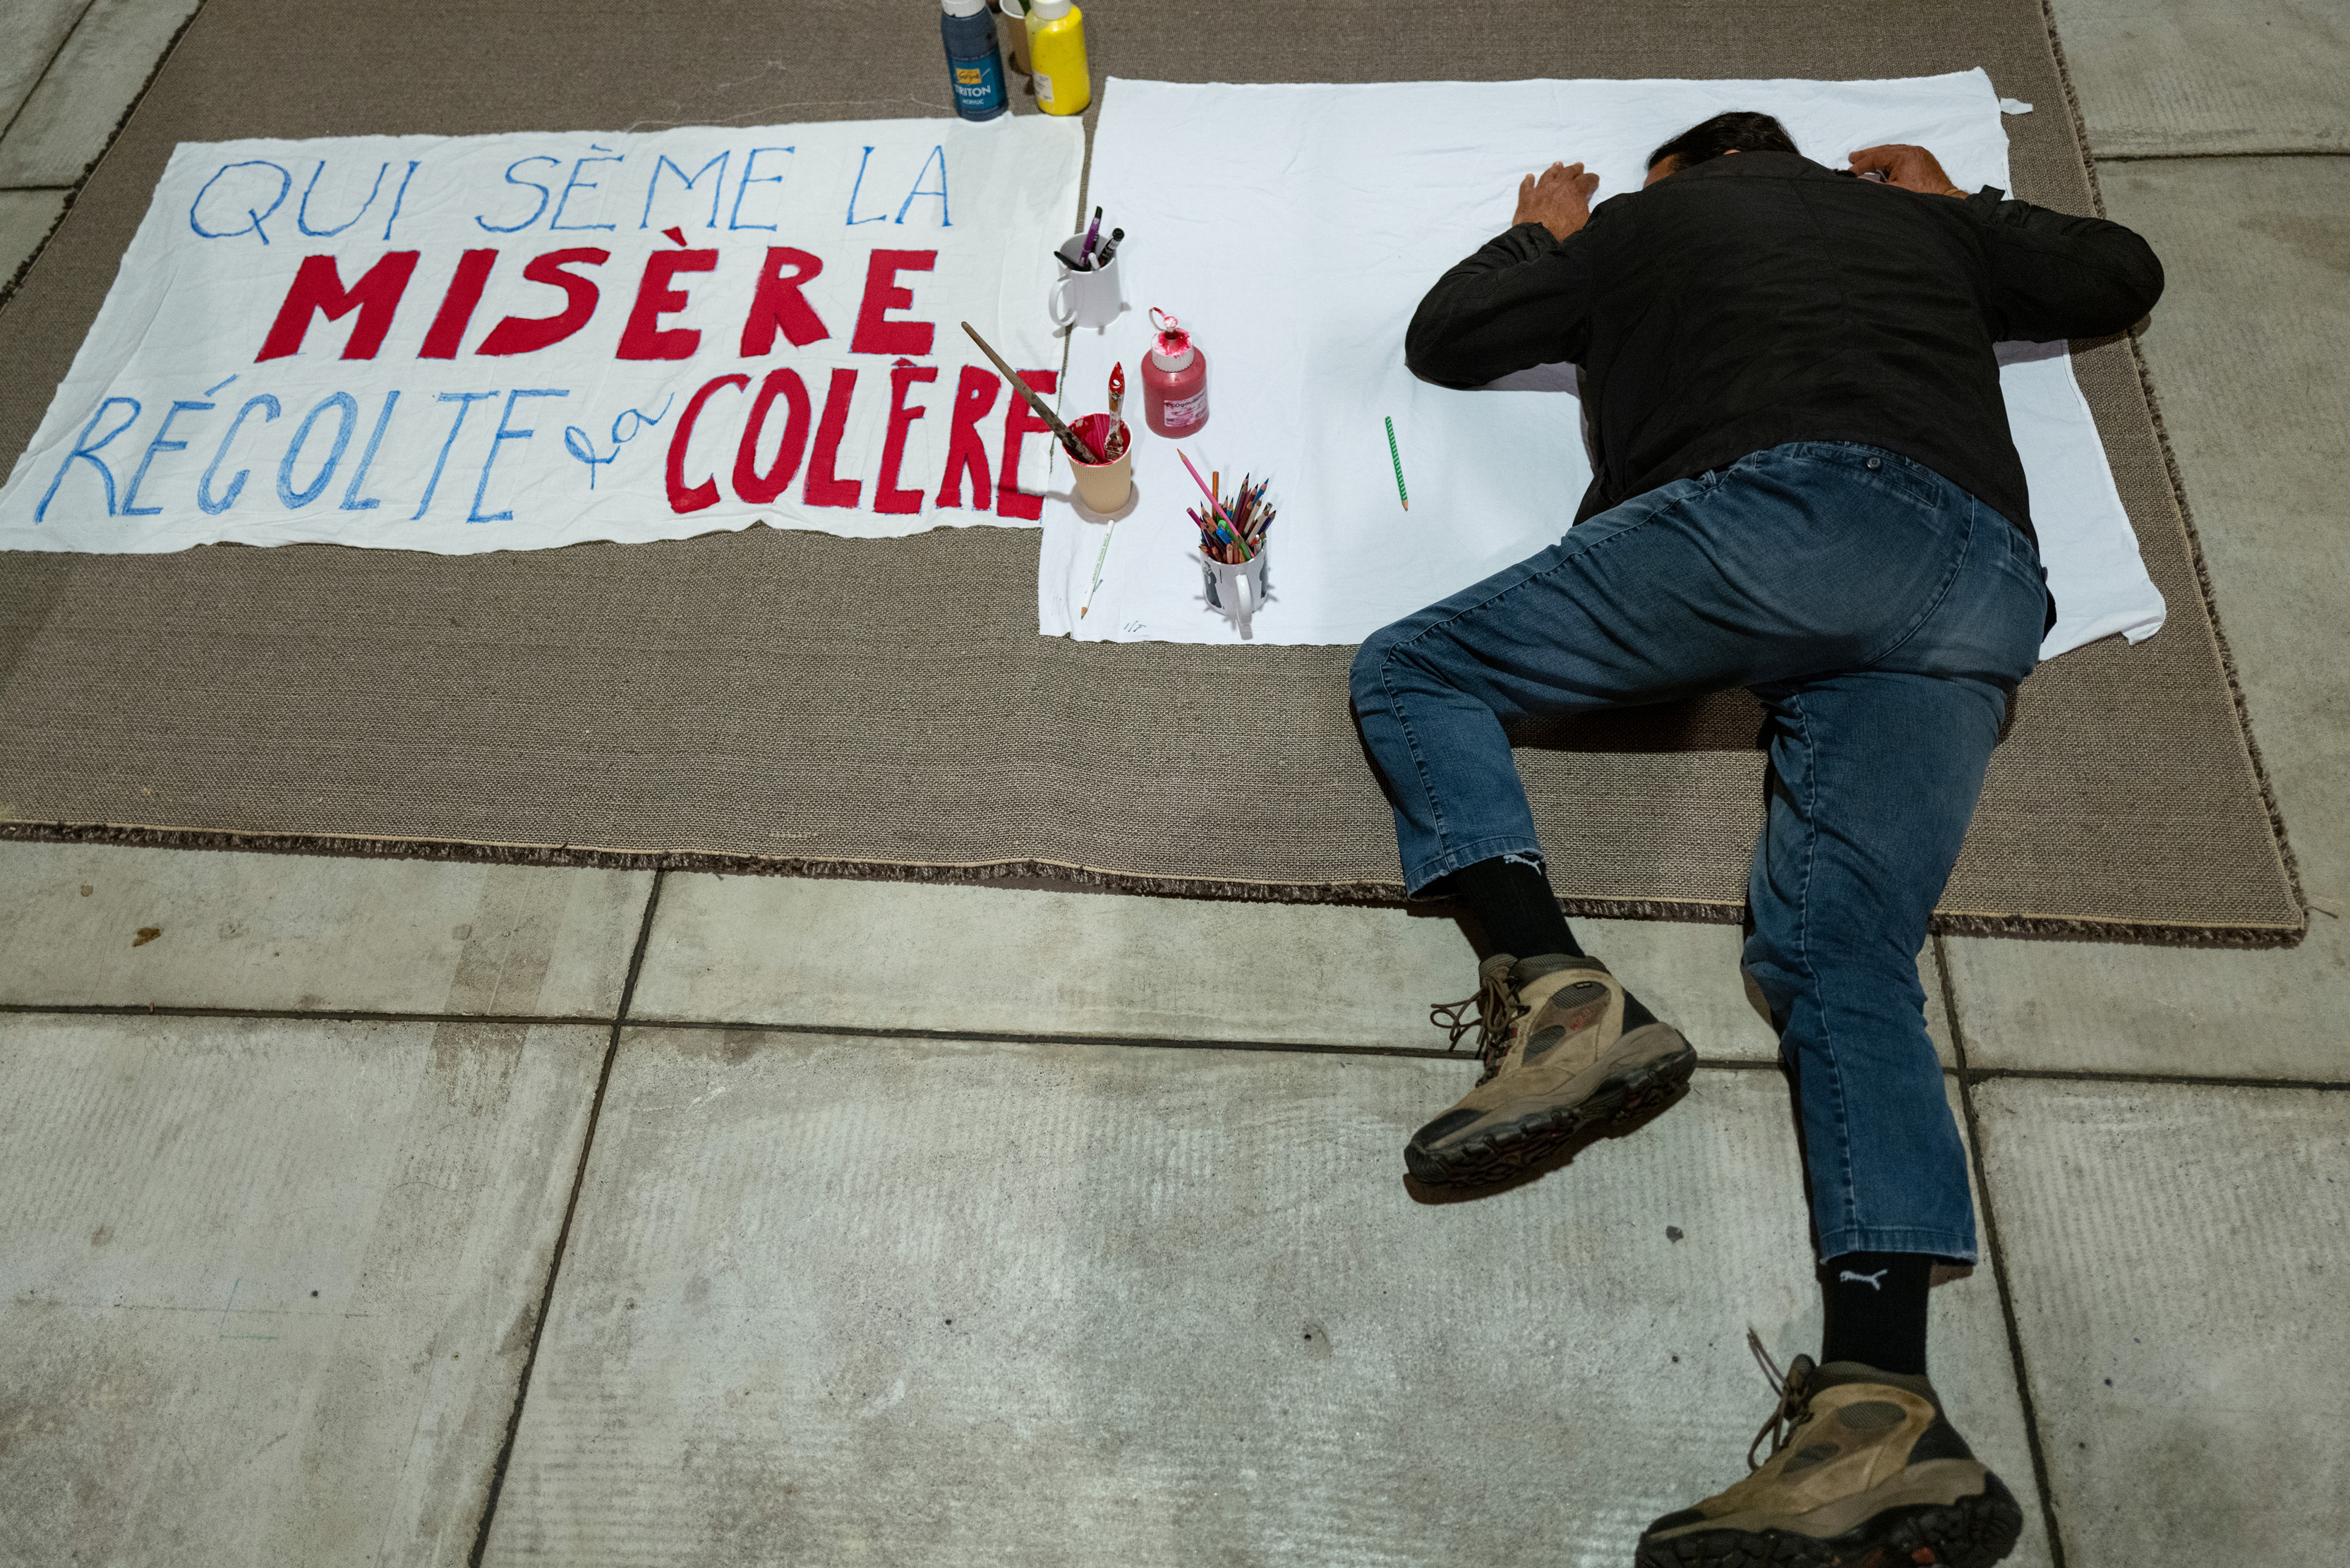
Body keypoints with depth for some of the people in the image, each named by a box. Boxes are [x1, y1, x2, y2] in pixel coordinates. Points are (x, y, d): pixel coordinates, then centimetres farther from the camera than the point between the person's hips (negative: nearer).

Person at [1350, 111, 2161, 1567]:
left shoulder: (1650, 219, 26)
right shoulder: (1923, 222, 37)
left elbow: (1444, 338, 29)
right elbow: (2128, 273, 50)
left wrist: (1544, 235, 47)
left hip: (1772, 508, -5)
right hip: (1982, 588, 5)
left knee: (1410, 670, 5)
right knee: (1844, 953, -5)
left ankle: (1560, 993, -20)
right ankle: (1886, 1407, -26)